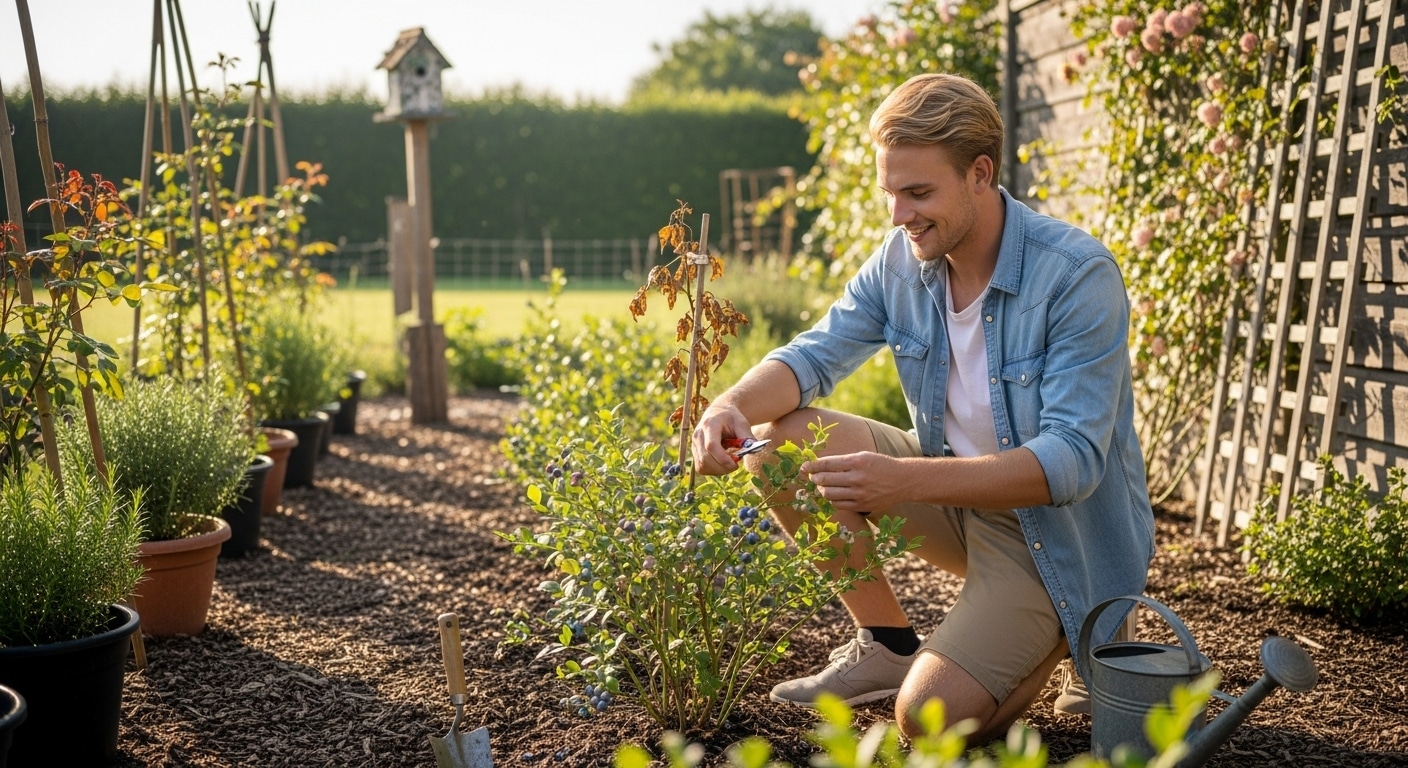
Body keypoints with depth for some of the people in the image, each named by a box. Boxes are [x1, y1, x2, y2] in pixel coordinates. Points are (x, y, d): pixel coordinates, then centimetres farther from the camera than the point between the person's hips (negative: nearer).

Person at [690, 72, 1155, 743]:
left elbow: (1074, 461, -30)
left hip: (1056, 527, -6)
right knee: (775, 435, -10)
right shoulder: (901, 260, -6)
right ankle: (888, 643, 4)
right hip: (953, 490, 6)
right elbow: (813, 353, -1)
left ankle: (1061, 633, 8)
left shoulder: (1078, 276, -25)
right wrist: (731, 406, -26)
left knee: (933, 718, -24)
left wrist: (905, 480, -43)